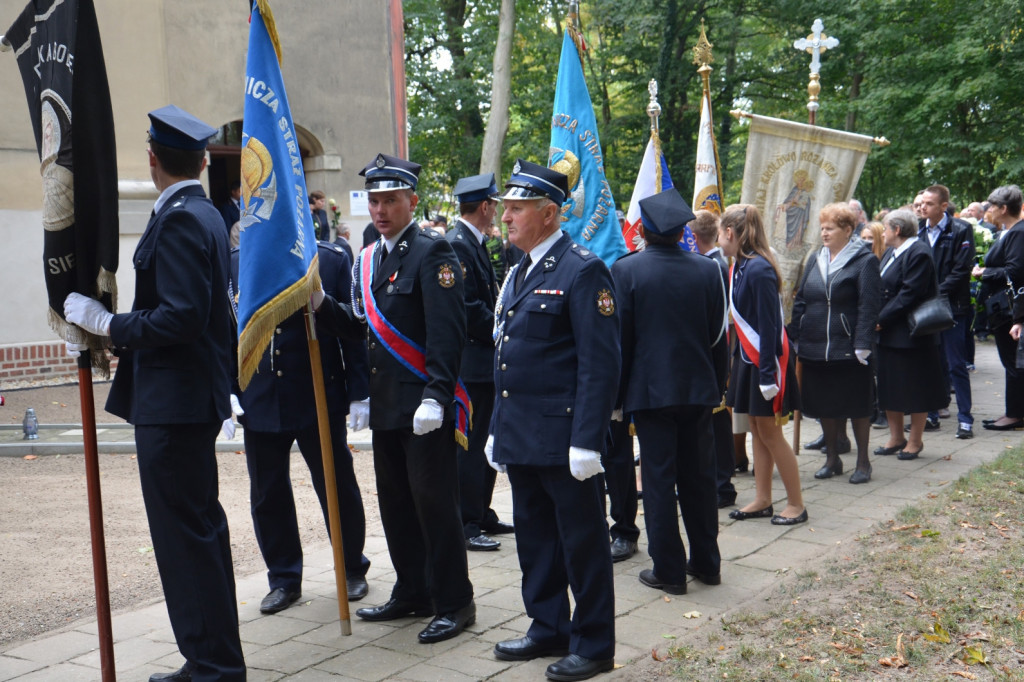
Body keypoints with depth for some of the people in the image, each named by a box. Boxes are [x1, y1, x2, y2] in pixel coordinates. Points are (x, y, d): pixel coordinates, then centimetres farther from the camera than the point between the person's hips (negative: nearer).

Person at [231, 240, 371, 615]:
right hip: (260, 401, 3)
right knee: (267, 495, 10)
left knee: (337, 487, 9)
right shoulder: (234, 263, 4)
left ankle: (353, 570, 28)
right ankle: (283, 579, 26)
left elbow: (356, 326, -3)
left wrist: (359, 394, -6)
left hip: (320, 399, -2)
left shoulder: (332, 259, -3)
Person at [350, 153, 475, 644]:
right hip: (385, 405, 8)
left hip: (424, 406, -8)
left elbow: (445, 332, -17)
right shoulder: (366, 260, 15)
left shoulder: (432, 253, -9)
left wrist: (434, 398, -23)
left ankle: (454, 603, 10)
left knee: (434, 503, -2)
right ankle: (412, 593, 28)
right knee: (395, 503, 14)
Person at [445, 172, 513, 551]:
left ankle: (482, 515, 27)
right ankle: (466, 525, 4)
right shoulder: (456, 245, -16)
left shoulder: (474, 244, 15)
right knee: (470, 444, -4)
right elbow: (468, 308, -22)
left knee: (482, 441, 16)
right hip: (471, 362, -10)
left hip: (484, 360, 10)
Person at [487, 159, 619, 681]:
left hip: (563, 437, -8)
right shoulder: (518, 272, 15)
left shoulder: (583, 271, -12)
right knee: (533, 538, 17)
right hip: (520, 438, 9)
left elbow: (599, 363, -16)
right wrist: (498, 428, 18)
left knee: (582, 542, 4)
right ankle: (547, 628, 32)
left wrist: (586, 441, -20)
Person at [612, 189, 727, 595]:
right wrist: (716, 388, 15)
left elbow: (619, 338, -7)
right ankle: (706, 562, 24)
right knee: (699, 476, 14)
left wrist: (618, 394, 1)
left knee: (659, 480, 3)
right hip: (699, 389, 4)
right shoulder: (708, 270, 1)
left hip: (650, 389, -3)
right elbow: (719, 337, 5)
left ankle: (669, 571, 9)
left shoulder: (625, 270, -10)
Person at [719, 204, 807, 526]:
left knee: (770, 433, 0)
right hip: (748, 359, 9)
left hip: (767, 361, -9)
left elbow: (769, 326, -22)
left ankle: (796, 504, 12)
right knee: (757, 432, 13)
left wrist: (767, 375, -21)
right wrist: (739, 361, 11)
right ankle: (762, 501, 23)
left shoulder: (758, 270, -21)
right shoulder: (738, 268, 5)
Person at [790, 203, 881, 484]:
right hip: (815, 348, 6)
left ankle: (863, 462, 16)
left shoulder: (865, 261, -5)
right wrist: (793, 337, 6)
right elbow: (800, 302, 13)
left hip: (847, 349, -6)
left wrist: (862, 345, -18)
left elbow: (868, 307, -11)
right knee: (824, 405, 12)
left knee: (857, 406, 5)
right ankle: (832, 459, 25)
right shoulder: (816, 261, 12)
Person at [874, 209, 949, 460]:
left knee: (915, 389, 2)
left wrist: (882, 319, -20)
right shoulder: (891, 253, 14)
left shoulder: (918, 254, -15)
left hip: (911, 334, -9)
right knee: (888, 387, 13)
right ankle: (896, 437, 24)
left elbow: (910, 294, -21)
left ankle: (915, 440, 13)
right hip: (887, 333, 9)